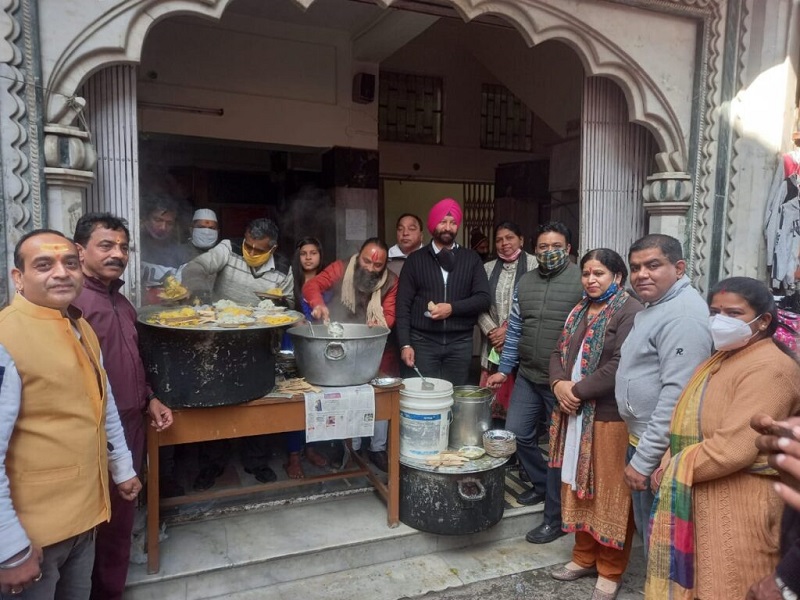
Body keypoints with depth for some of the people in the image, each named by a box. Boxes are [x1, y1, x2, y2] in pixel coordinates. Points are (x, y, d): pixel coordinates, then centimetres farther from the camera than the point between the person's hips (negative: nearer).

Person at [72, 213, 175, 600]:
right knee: (102, 522, 8)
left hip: (131, 425, 9)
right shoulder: (72, 301, -19)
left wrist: (148, 399, 13)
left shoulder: (119, 300, 11)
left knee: (122, 517, 21)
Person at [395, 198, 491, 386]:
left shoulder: (471, 259, 8)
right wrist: (405, 344, -7)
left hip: (460, 343, 1)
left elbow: (484, 299, 1)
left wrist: (452, 308, -13)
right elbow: (403, 305, 1)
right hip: (423, 342, -1)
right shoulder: (416, 260, 4)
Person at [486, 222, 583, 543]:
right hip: (528, 376, 6)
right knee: (517, 434, 12)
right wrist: (504, 370, 9)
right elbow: (515, 330, 12)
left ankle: (555, 516, 21)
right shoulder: (525, 282, 8)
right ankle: (542, 483, 39)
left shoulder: (582, 281, -9)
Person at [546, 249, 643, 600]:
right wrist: (559, 384, -8)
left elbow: (619, 367, -21)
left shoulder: (630, 312, -12)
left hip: (611, 416, -7)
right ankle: (585, 556, 34)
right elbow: (558, 352, 12)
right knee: (579, 486, 17)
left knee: (609, 492, 4)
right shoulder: (580, 310, 12)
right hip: (575, 414, 8)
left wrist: (577, 390, -15)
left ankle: (610, 571, 22)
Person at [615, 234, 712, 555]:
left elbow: (676, 395, -27)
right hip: (642, 439, 10)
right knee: (647, 527, 22)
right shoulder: (654, 307, 12)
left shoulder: (683, 315, -22)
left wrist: (643, 459, -23)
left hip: (661, 451, -10)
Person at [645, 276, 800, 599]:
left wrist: (673, 469, -12)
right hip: (697, 500, 9)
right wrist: (668, 465, -1)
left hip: (736, 506, -9)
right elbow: (691, 424, 16)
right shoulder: (722, 359, 14)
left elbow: (731, 449, -26)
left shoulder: (769, 368, -18)